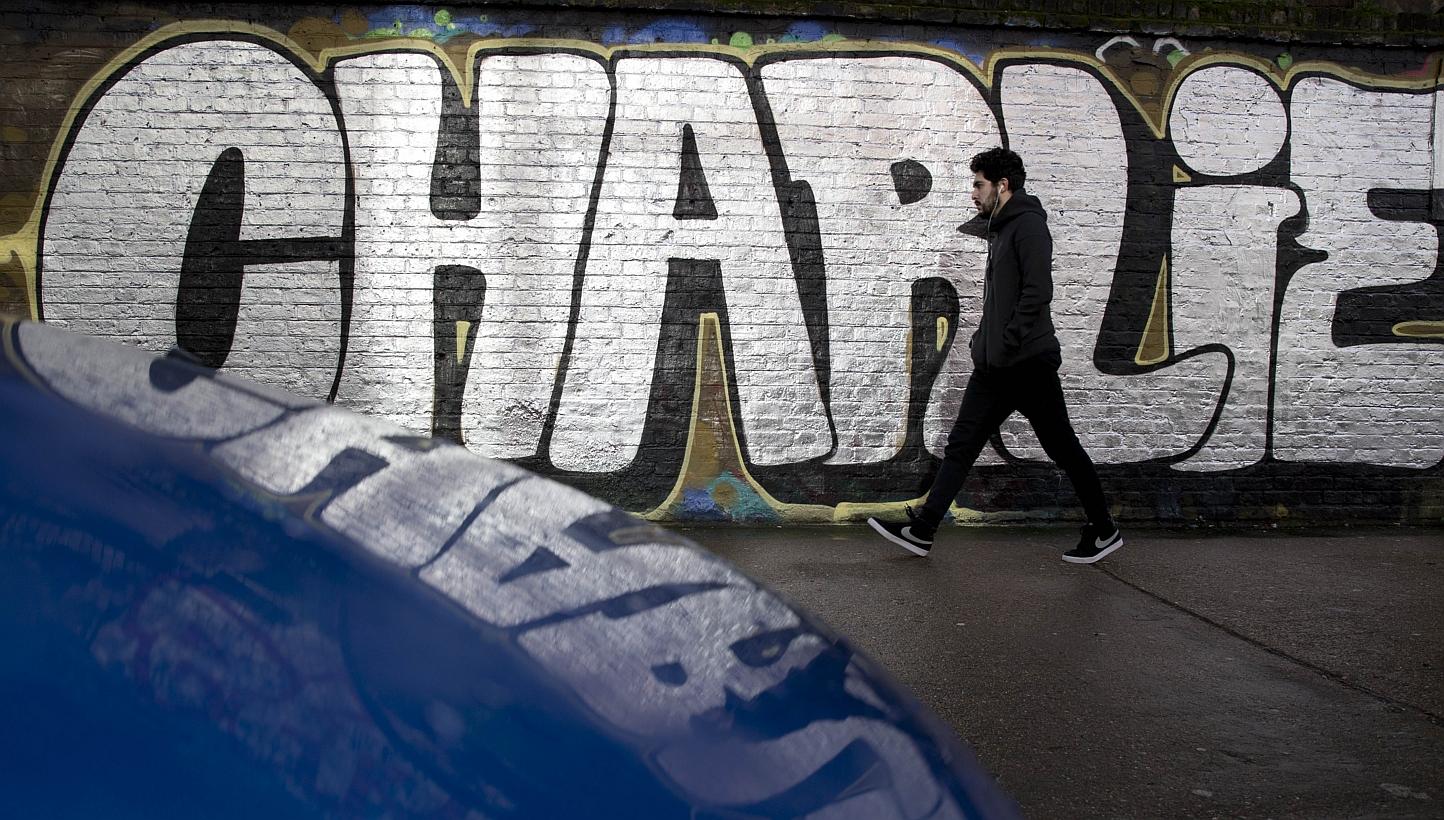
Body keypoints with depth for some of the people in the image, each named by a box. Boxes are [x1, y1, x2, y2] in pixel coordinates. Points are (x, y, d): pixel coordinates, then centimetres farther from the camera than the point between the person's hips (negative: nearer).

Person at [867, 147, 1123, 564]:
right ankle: (922, 529, 5)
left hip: (1028, 362, -9)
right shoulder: (1000, 229, 18)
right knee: (961, 444, 4)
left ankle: (1103, 530, 14)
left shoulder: (1028, 224, -10)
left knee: (1062, 447, 1)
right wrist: (984, 341, 14)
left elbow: (1037, 292, -20)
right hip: (994, 366, 9)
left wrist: (1006, 344, -21)